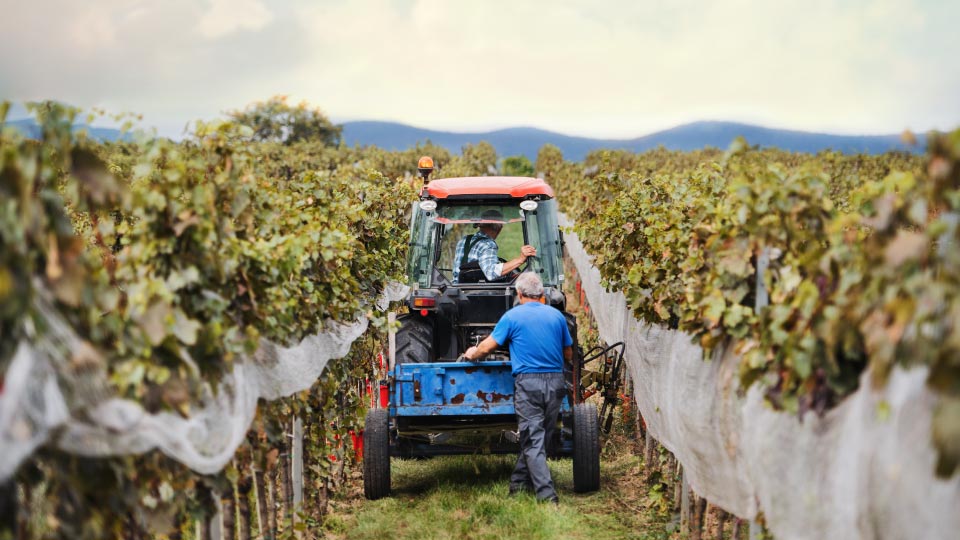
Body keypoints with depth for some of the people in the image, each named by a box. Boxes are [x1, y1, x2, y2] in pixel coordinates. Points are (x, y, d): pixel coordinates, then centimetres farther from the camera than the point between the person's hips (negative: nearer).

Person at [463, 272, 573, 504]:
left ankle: (546, 494, -11)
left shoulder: (513, 316, -1)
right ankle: (519, 482, 24)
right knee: (542, 436, 13)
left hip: (528, 382, -4)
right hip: (555, 381, 4)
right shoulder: (556, 315, 10)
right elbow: (569, 355, 17)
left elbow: (487, 347, 1)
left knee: (533, 440, -3)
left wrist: (472, 354, 22)